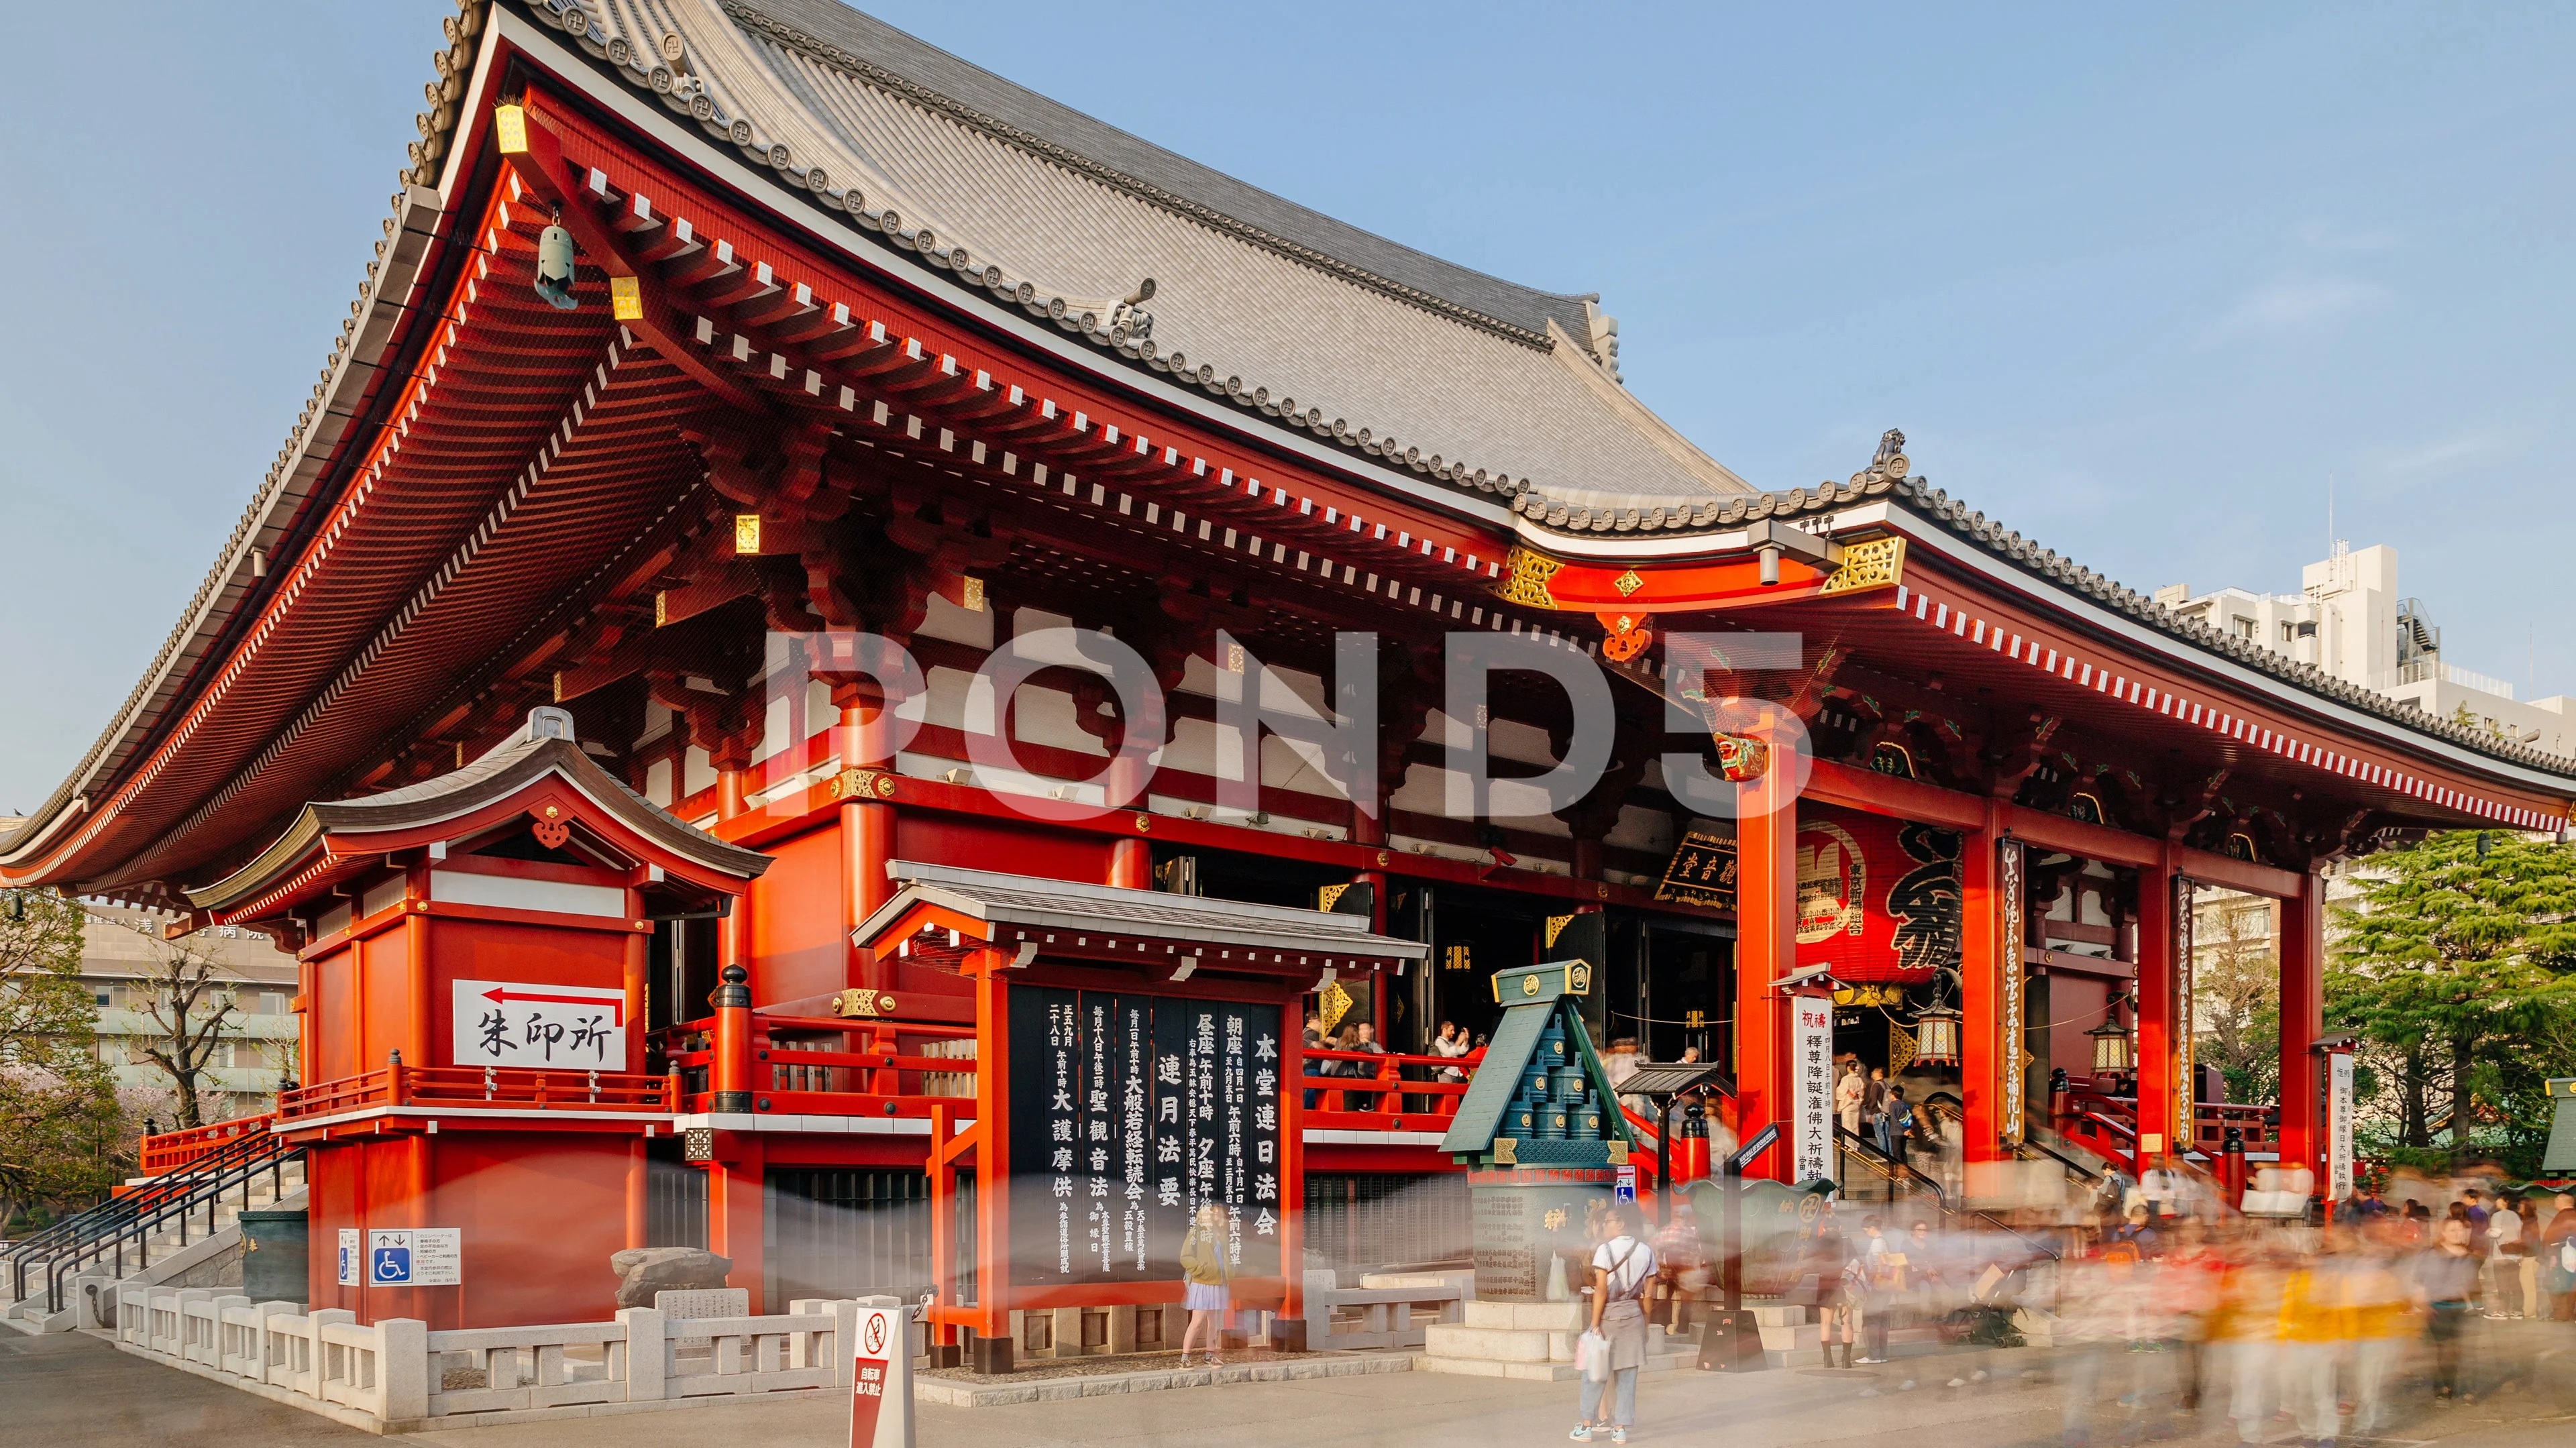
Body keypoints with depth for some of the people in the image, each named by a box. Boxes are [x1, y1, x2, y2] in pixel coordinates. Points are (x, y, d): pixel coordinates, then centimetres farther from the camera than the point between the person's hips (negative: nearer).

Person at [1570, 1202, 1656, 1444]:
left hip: (1608, 1316, -4)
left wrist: (1595, 1324, -13)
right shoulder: (1646, 1251, 4)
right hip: (1633, 1316, 4)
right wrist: (1645, 1324, 14)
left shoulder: (1605, 1250, -12)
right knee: (1627, 1375, 7)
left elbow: (1601, 1290, -16)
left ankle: (1587, 1427, 10)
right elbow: (1648, 1293, 6)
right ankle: (1620, 1429, 8)